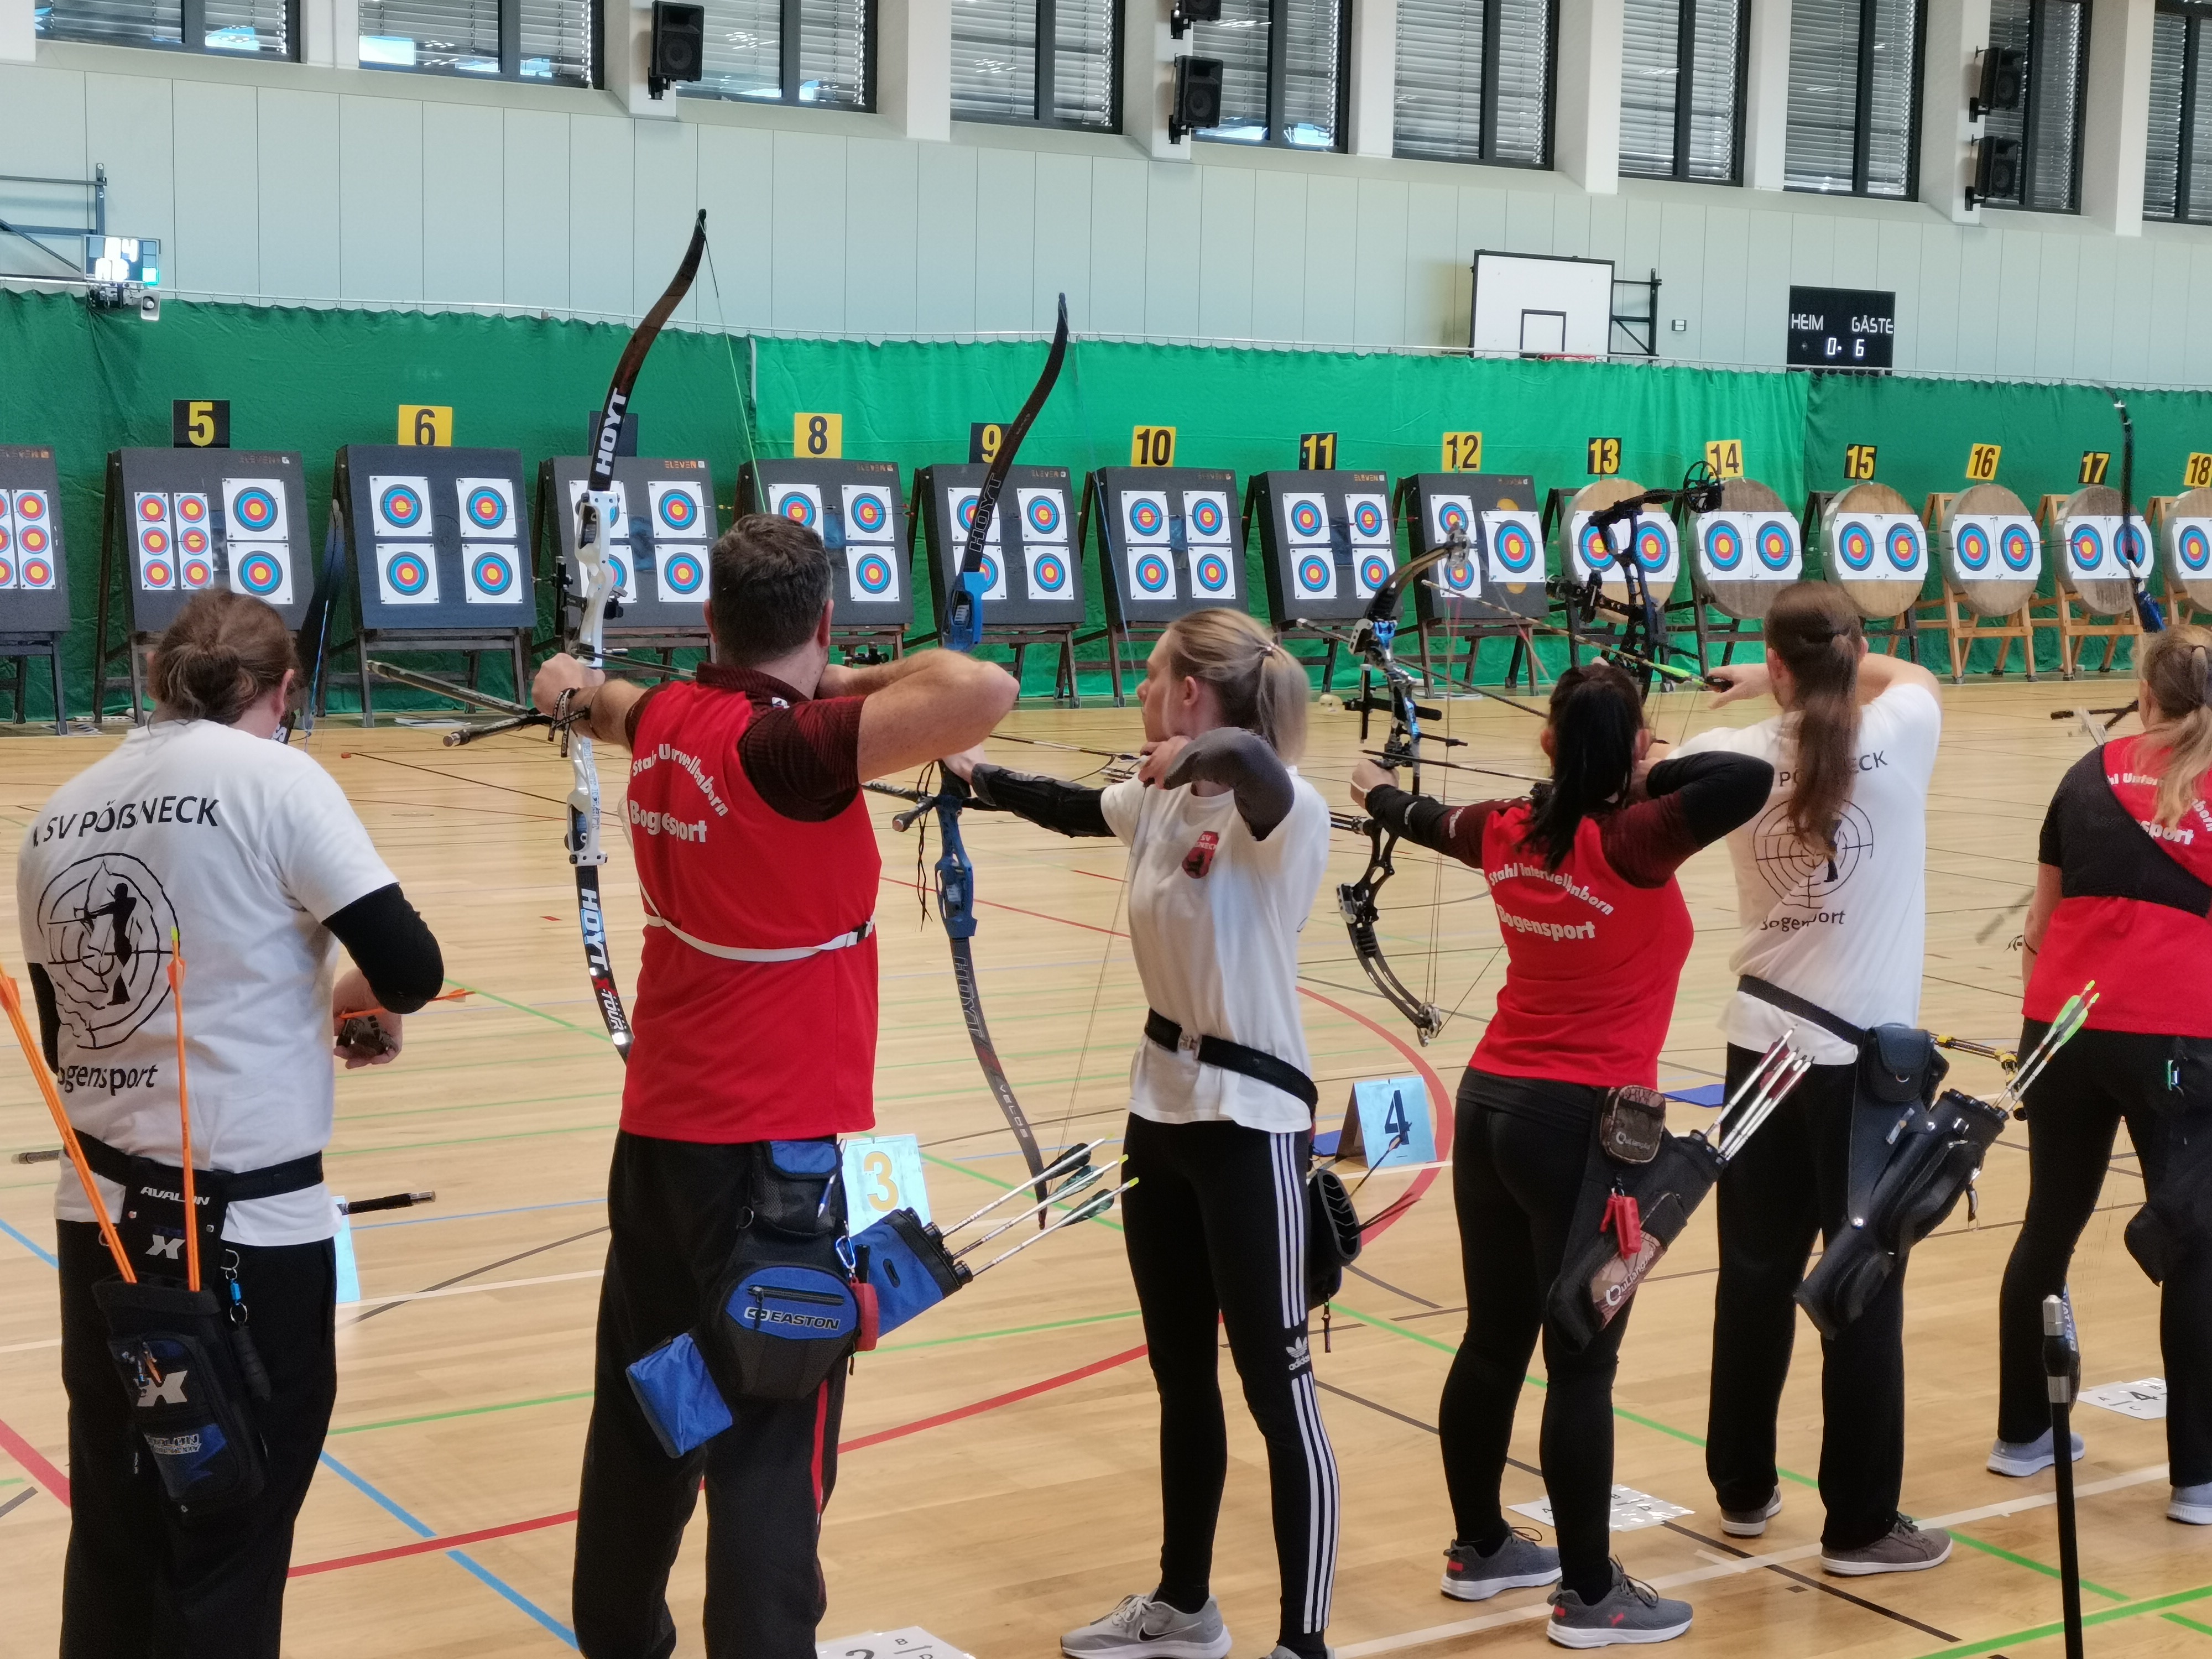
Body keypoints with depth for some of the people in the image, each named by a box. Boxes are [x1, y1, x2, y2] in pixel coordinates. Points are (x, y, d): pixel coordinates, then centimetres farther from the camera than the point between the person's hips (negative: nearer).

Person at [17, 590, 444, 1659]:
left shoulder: (57, 818, 8)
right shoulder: (272, 779, -9)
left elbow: (67, 1039, 15)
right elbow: (410, 966, -13)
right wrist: (364, 1000, 8)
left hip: (102, 1225, 6)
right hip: (248, 1233, -5)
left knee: (114, 1537, 16)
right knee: (226, 1553, 7)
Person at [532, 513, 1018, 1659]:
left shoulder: (667, 724, 3)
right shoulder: (783, 747, -21)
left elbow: (609, 706, 28)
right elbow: (984, 693, -33)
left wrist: (575, 689, 53)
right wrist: (849, 684, -13)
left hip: (659, 1134, 8)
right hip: (765, 1152, -8)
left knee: (644, 1414, 20)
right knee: (770, 1452, -3)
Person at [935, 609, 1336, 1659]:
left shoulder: (1286, 814, -19)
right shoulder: (1158, 799, 5)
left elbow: (1249, 764, -45)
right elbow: (1074, 808, 27)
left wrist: (1189, 761, -28)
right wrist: (977, 776, 38)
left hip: (1250, 1124, -8)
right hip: (1160, 1109, 8)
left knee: (1276, 1387, -2)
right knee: (1180, 1375, 18)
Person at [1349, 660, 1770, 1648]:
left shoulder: (1507, 832, 3)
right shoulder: (1631, 843, -17)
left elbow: (1426, 820, 25)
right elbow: (1750, 782, -31)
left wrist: (1377, 793, 48)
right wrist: (1656, 777, -12)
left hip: (1491, 1105, 7)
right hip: (1582, 1125, -7)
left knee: (1494, 1342, 17)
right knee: (1582, 1363, 0)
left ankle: (1479, 1547, 30)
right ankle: (1589, 1596, 7)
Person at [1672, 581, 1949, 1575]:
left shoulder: (1739, 758, -3)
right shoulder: (1898, 740, -9)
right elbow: (1915, 673, 14)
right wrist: (1834, 667, 20)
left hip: (1763, 1045, 3)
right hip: (1863, 1055, -3)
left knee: (1756, 1273, 14)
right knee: (1865, 1286, 3)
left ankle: (1742, 1488, 27)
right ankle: (1859, 1524, 9)